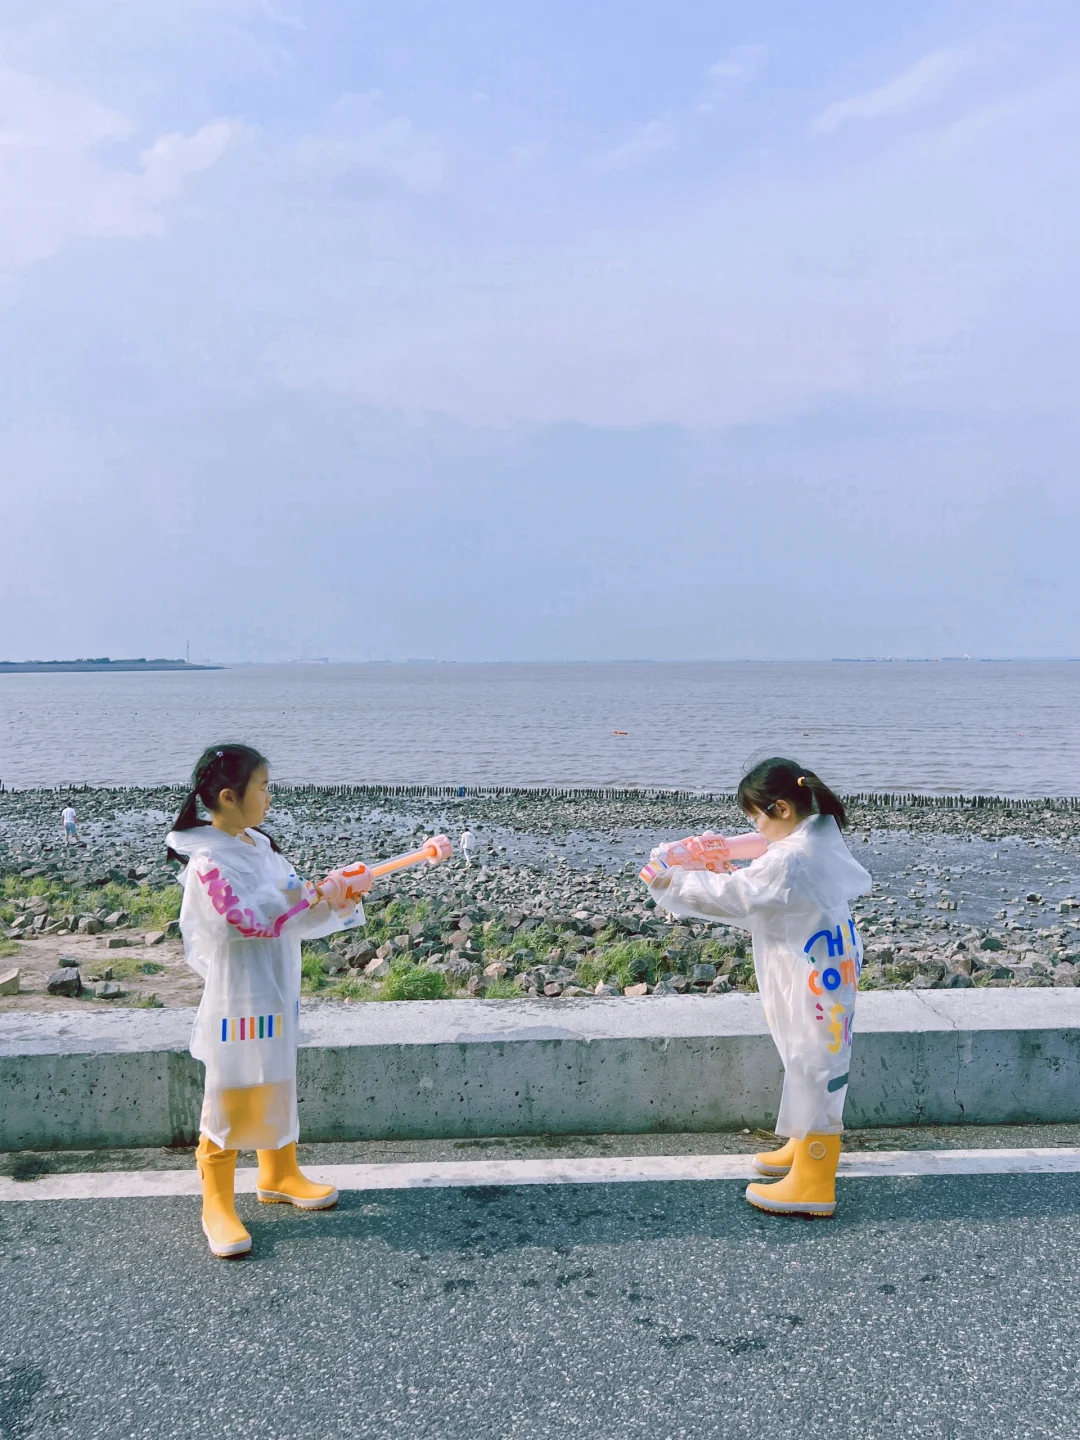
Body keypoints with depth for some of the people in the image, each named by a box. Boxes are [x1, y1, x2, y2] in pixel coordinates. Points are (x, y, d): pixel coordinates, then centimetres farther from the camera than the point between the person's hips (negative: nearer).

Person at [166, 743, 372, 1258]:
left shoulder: (258, 844, 5)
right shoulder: (208, 863, -22)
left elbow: (291, 901, 9)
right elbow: (257, 922, -26)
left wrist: (337, 892, -9)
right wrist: (320, 897, -21)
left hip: (276, 991, 9)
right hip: (238, 998, -9)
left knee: (276, 1086, 22)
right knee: (229, 1101, 5)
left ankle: (279, 1175, 41)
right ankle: (218, 1207, 21)